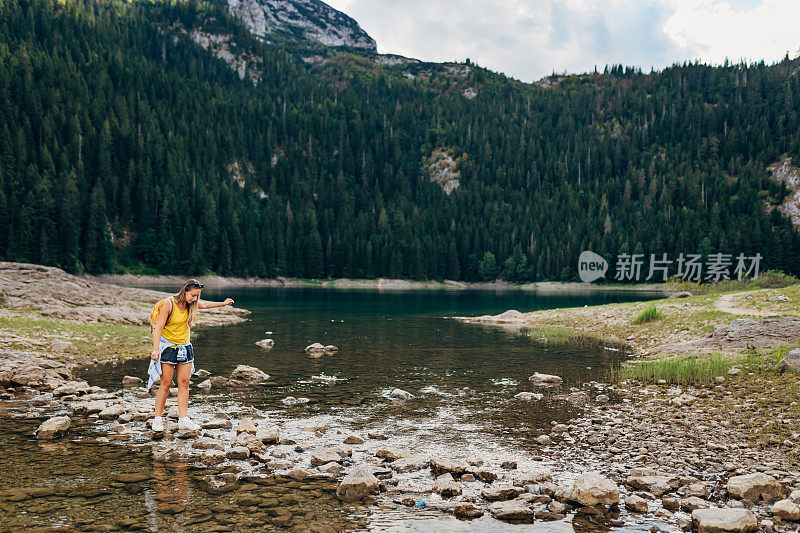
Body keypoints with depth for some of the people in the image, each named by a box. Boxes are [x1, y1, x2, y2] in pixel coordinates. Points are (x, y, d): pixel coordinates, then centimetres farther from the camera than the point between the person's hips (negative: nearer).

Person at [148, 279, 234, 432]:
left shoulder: (191, 304, 1)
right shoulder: (169, 304, -16)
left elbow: (205, 305, 25)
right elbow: (158, 328, -19)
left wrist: (222, 304, 35)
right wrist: (155, 349, -28)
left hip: (185, 347, 6)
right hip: (168, 346, -5)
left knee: (184, 383, 1)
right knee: (166, 384, -5)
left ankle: (183, 419, 5)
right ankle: (158, 419, 6)